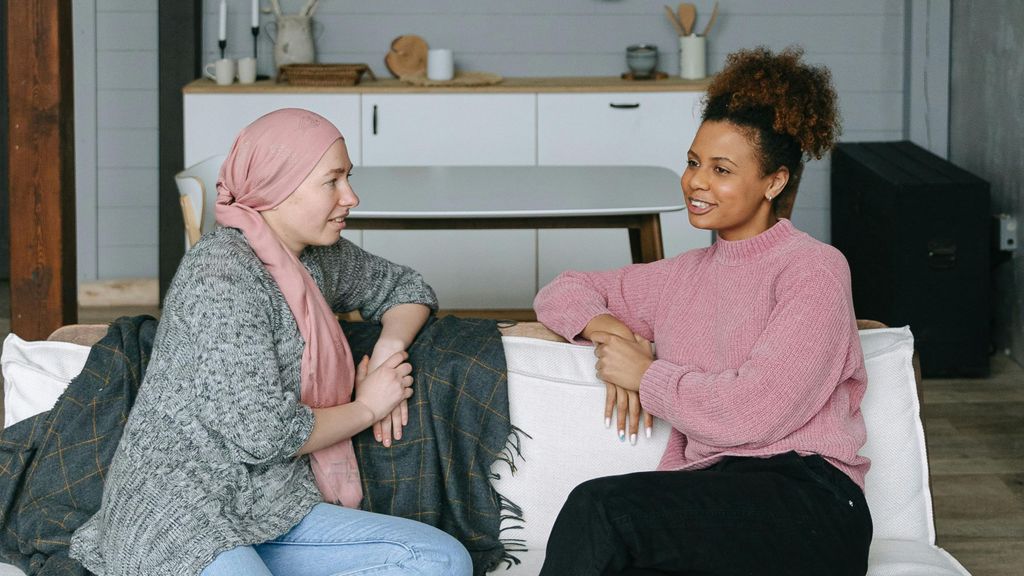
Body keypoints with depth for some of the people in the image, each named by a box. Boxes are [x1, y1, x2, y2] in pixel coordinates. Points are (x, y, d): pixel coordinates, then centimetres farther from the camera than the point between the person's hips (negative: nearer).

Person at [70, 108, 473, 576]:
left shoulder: (319, 258, 11)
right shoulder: (223, 273, -14)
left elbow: (405, 288, 31)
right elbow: (262, 433, -18)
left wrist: (390, 347, 9)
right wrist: (366, 408, -2)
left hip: (273, 515, 9)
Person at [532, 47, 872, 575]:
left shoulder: (814, 270, 2)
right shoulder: (685, 275, 24)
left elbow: (751, 412, -10)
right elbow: (563, 290, 33)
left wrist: (646, 376, 3)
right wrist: (605, 327, 10)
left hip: (808, 505, -4)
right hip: (710, 502, 5)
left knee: (599, 507, -29)